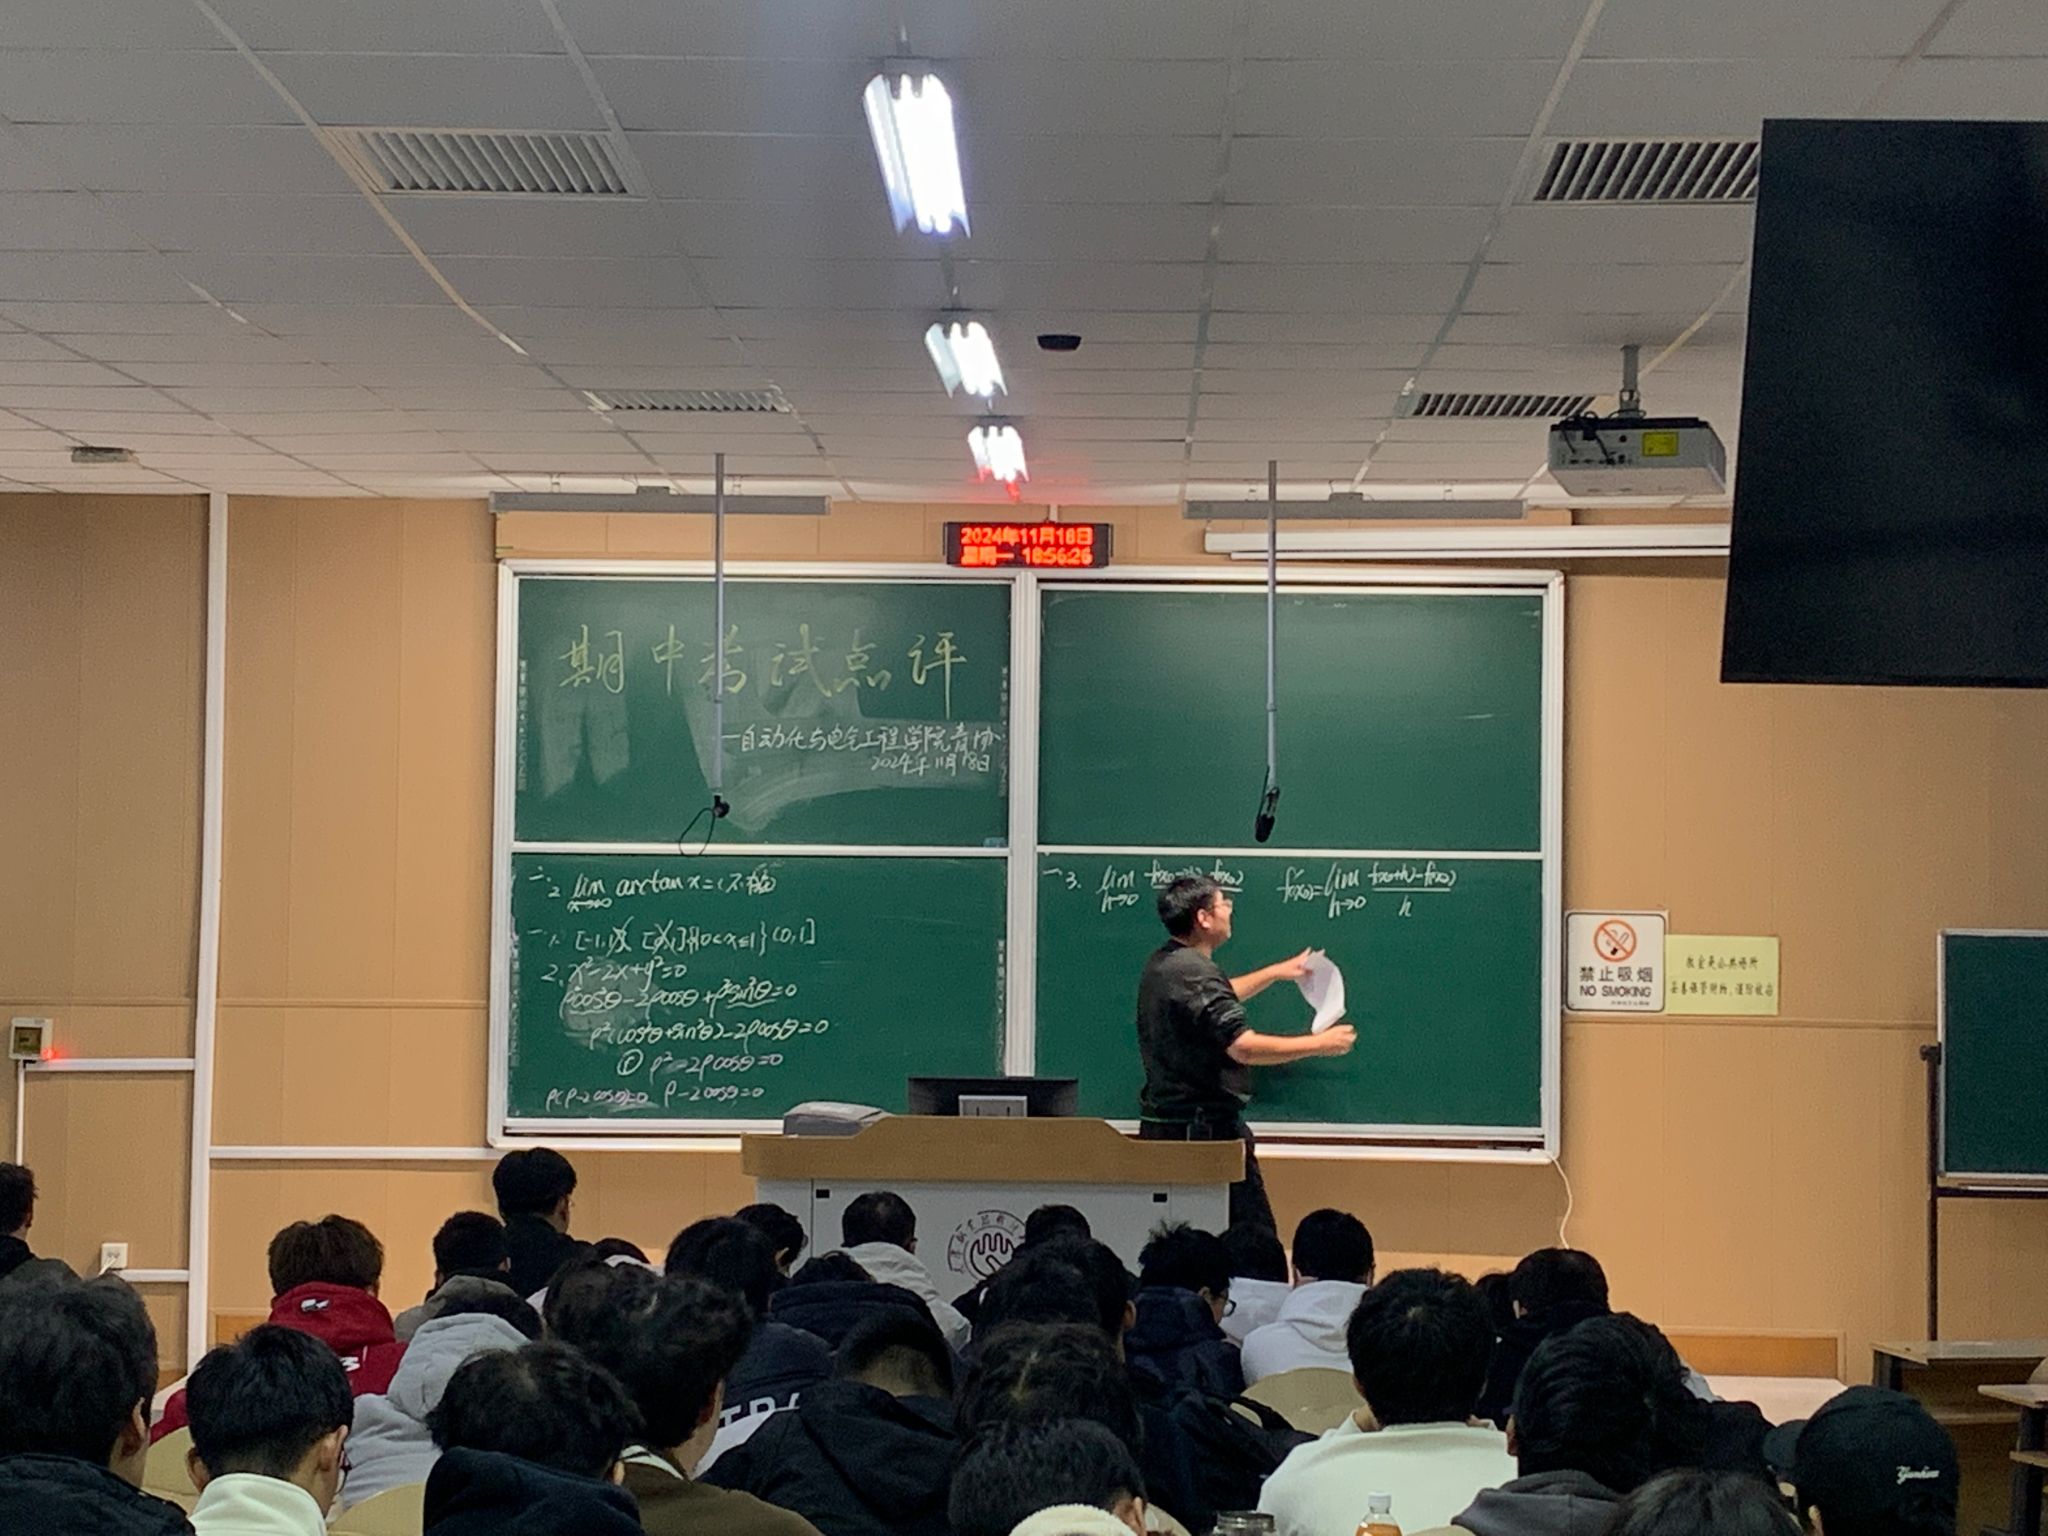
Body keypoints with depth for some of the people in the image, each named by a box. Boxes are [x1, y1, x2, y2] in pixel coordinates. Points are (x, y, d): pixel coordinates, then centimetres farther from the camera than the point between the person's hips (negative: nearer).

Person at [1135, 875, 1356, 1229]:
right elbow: (1244, 1047, -26)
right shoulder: (1194, 974, -20)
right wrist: (1320, 1044, -17)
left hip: (1162, 1121, 10)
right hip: (1203, 1126, -10)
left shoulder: (1164, 964, 12)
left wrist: (1277, 972, 36)